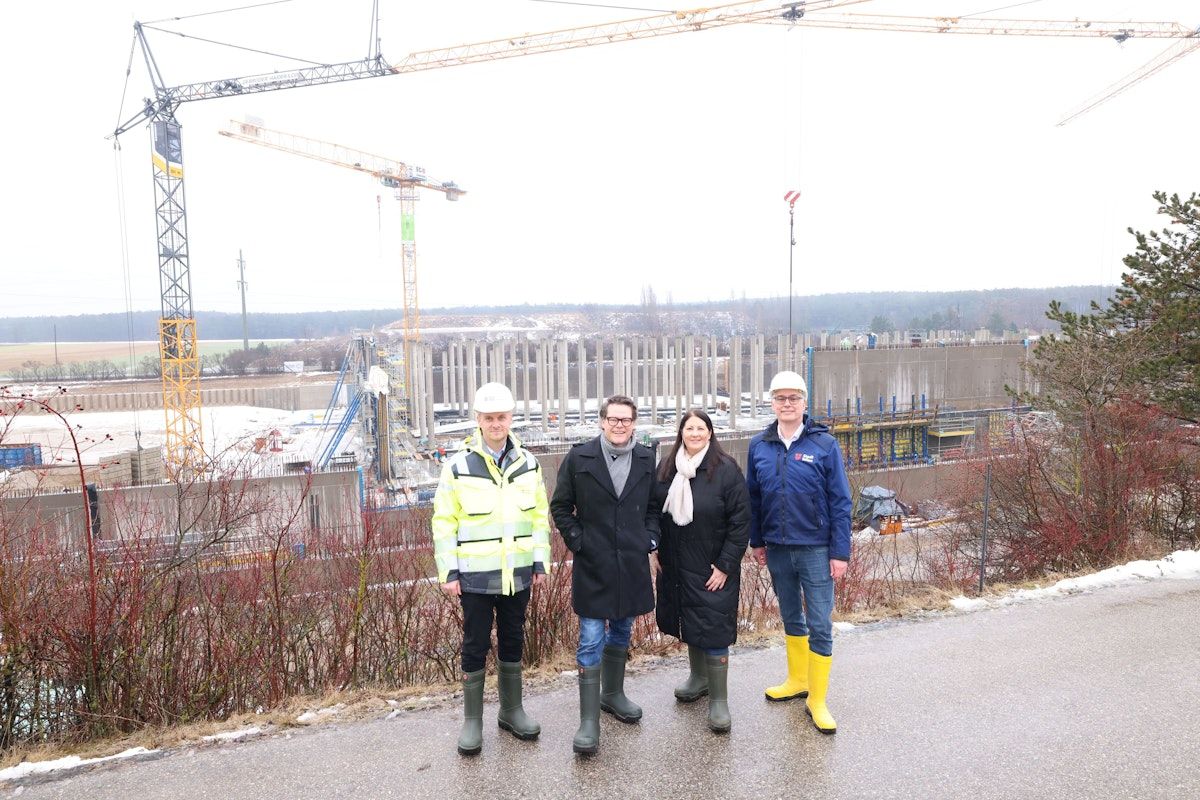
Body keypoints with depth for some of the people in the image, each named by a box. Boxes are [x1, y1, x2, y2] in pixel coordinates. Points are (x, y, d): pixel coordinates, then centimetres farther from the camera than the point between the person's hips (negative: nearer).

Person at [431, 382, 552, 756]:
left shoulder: (528, 464, 2)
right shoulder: (458, 466, -7)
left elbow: (540, 516, 8)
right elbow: (444, 522, -5)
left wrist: (541, 561, 5)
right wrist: (448, 571, -7)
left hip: (517, 572, 3)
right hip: (475, 574, -3)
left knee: (513, 641, 15)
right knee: (475, 645, 6)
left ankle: (512, 710, 31)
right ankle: (472, 720, 22)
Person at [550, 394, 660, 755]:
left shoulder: (646, 460, 2)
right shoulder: (579, 458, -6)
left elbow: (653, 508, 12)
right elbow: (560, 507, 1)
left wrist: (650, 544, 2)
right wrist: (577, 543, -6)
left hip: (632, 564, 4)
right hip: (593, 566, -3)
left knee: (621, 633, 19)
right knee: (591, 642, -2)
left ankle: (613, 694, 39)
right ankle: (589, 721, 6)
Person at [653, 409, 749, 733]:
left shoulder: (726, 470, -13)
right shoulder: (666, 467, 1)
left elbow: (741, 521, -13)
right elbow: (656, 511, 11)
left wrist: (725, 565, -14)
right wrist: (660, 552, 7)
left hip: (712, 569, -5)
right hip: (676, 566, 5)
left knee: (713, 630, -3)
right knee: (689, 622, 18)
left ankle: (718, 700, 10)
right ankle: (698, 678, 39)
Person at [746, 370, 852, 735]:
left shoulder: (825, 444, -10)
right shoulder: (759, 446, 0)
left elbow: (840, 501, -8)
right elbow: (753, 497, 8)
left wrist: (840, 552, -10)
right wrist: (757, 541, 9)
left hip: (815, 550, -3)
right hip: (777, 549, 4)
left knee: (820, 626, 1)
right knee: (791, 618, 19)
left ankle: (817, 701, 15)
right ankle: (797, 680, 37)